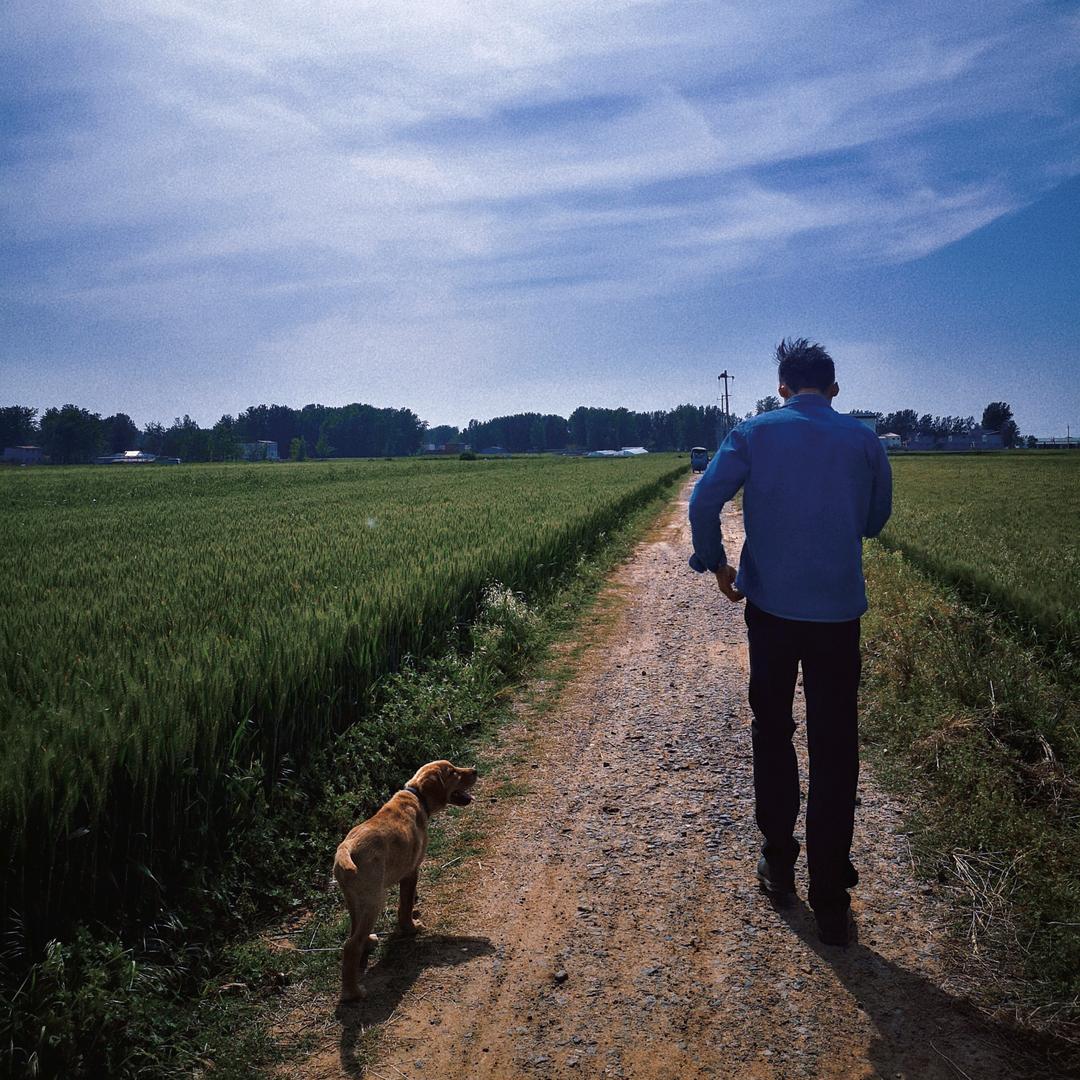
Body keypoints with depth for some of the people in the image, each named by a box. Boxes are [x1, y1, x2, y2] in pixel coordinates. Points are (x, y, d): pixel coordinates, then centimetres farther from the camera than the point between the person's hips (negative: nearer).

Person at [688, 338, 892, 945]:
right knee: (835, 751, 4)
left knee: (773, 734, 17)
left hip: (771, 607, 0)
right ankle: (832, 901, 8)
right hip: (839, 612, 0)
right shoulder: (864, 441, 3)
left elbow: (705, 500, -11)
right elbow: (877, 520, 14)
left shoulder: (754, 435, -1)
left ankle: (779, 864, 26)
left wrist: (715, 563, 2)